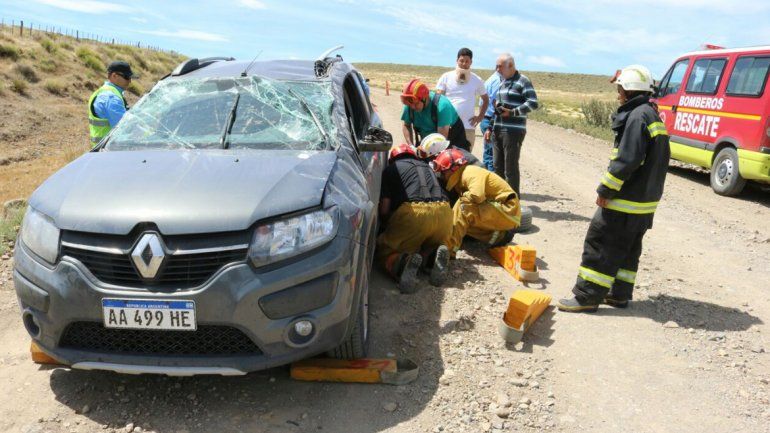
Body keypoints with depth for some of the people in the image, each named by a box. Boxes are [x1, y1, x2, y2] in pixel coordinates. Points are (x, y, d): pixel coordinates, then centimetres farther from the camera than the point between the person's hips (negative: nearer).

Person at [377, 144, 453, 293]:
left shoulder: (391, 169, 17)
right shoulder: (427, 167, 32)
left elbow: (384, 209, 8)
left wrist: (391, 223, 30)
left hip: (414, 213, -4)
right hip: (444, 212, 4)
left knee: (384, 250, 14)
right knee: (431, 245, 32)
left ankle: (402, 263, -21)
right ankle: (433, 257, -5)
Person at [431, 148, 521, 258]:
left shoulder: (470, 173, -16)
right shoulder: (460, 180, 13)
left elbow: (477, 196, -33)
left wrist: (462, 195, -15)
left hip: (507, 211, -10)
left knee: (464, 207, -26)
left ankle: (449, 249, -28)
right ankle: (499, 235, 2)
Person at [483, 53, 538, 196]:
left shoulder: (522, 81, -7)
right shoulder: (502, 82, 19)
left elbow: (533, 103, -17)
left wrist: (512, 112, -19)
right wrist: (490, 128, 20)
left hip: (514, 131, -8)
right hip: (498, 130, 8)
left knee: (510, 167, -5)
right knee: (498, 167, 12)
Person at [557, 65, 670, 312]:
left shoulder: (638, 116, -17)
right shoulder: (653, 116, 15)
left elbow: (626, 160, -24)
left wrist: (605, 190, -17)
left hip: (627, 199, -10)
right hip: (645, 200, 10)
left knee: (600, 243, -5)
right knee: (628, 247, 16)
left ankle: (587, 296, -2)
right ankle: (620, 294, 24)